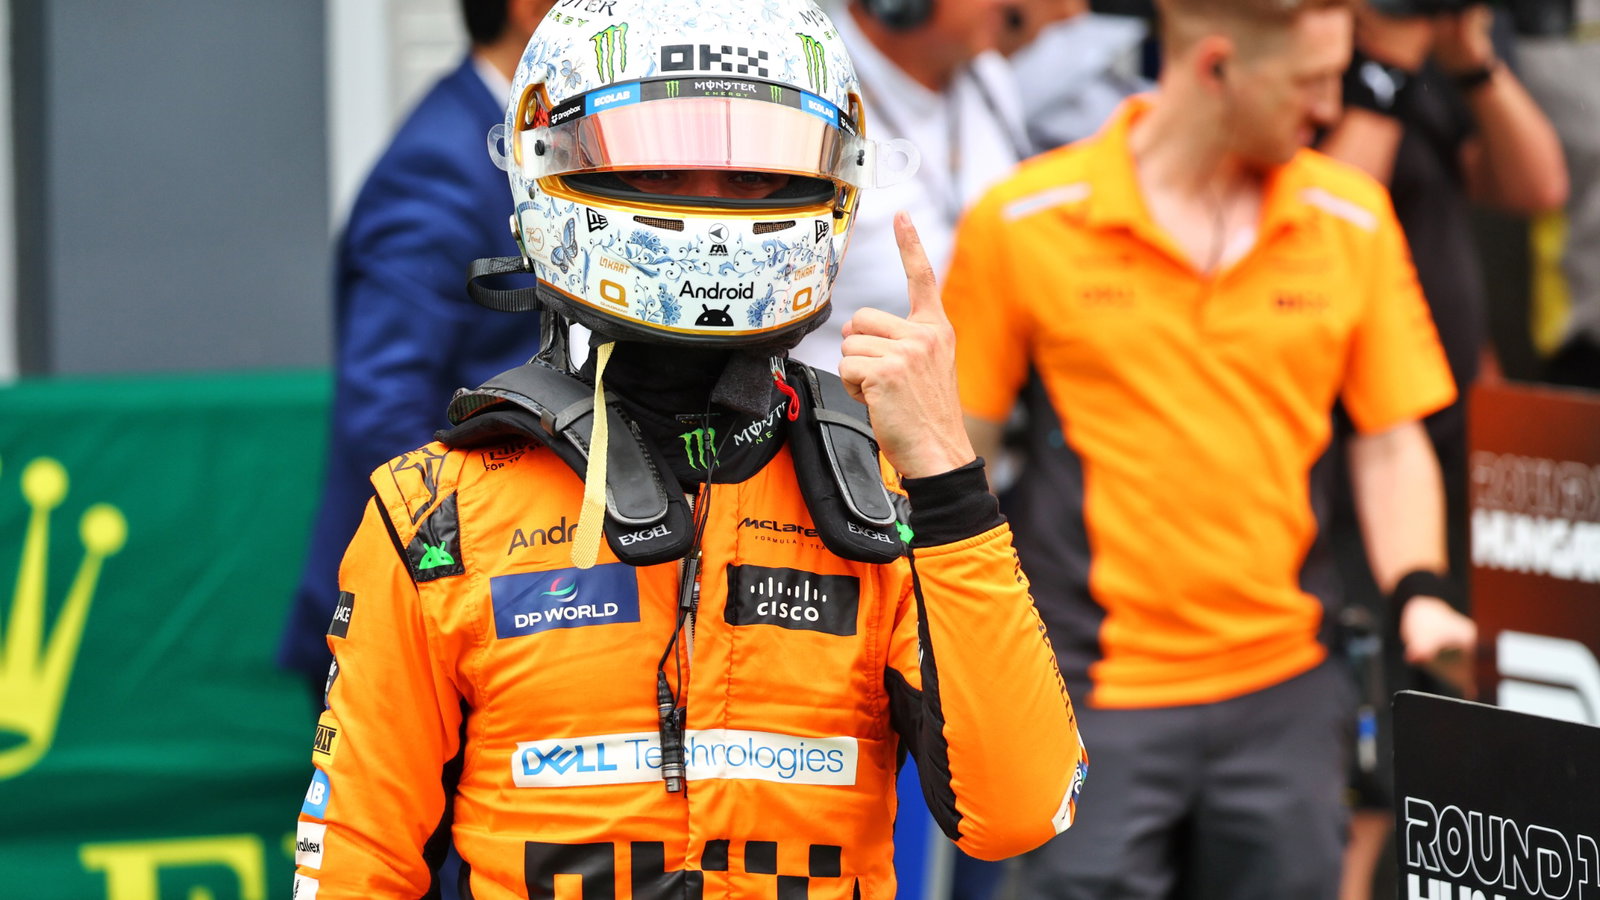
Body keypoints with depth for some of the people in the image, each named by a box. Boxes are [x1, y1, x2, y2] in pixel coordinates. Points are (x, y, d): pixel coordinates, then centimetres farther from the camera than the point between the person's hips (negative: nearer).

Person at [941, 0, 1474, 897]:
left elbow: (1390, 437, 10)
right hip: (1094, 693, -3)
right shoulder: (1020, 223, -5)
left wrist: (1417, 591, -5)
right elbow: (955, 447, 1)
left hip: (1285, 689, 3)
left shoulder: (1353, 218, 5)